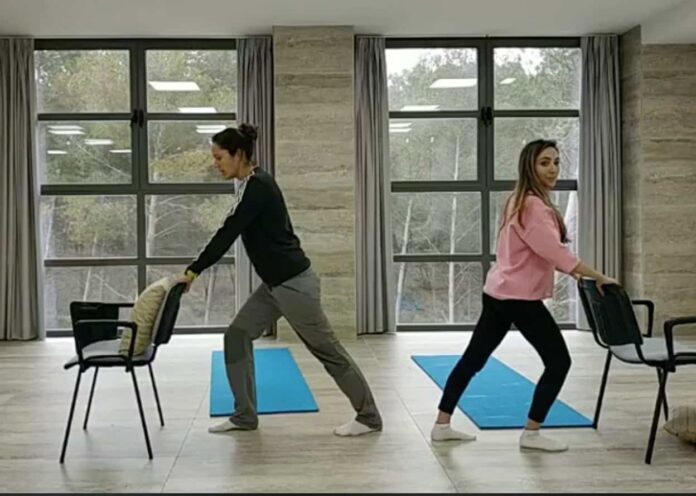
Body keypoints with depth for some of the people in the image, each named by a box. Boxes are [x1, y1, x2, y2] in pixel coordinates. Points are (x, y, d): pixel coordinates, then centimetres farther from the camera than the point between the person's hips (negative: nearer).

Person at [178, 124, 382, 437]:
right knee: (237, 335, 8)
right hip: (275, 283, 10)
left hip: (293, 282, -10)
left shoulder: (258, 187, -19)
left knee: (327, 349, 0)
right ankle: (244, 416, 16)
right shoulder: (250, 185, 11)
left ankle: (369, 417, 13)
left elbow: (228, 234, -21)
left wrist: (193, 271, -18)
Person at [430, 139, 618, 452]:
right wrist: (598, 277, -17)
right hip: (520, 298, -10)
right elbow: (555, 251, -23)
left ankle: (442, 425, 19)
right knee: (559, 360, 1)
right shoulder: (533, 206, -18)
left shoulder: (520, 201, 15)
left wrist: (571, 272, 10)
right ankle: (531, 433, 7)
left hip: (499, 293, 10)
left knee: (473, 358, 13)